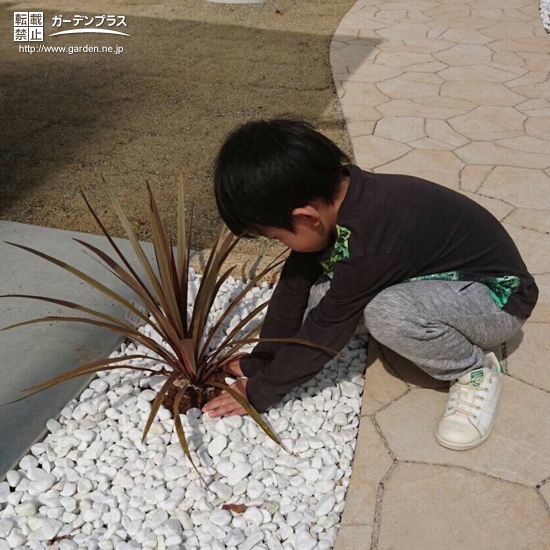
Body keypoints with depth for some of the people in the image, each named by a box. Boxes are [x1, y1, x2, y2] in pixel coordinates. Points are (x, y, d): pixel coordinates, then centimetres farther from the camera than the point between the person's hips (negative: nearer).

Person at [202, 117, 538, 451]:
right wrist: (258, 362, 1)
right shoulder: (332, 195, -13)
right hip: (441, 275, 8)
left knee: (387, 312, -36)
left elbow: (323, 332, -25)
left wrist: (259, 393, -12)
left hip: (499, 296, -8)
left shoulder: (366, 245, -36)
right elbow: (295, 284, -4)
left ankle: (476, 371, -7)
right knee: (324, 293, -10)